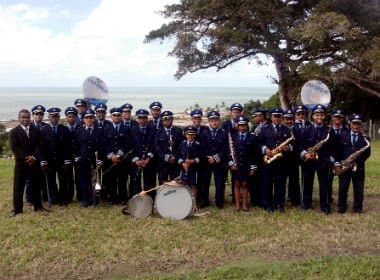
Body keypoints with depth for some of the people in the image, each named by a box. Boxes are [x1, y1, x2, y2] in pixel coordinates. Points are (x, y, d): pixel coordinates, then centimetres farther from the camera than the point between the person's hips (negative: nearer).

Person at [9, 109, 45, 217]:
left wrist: (34, 157, -15)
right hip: (21, 163, -2)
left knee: (36, 185, 8)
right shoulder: (14, 132, 0)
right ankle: (17, 209, 9)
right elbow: (14, 148, -8)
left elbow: (39, 145, 1)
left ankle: (38, 206, 18)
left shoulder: (36, 130, 7)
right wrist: (25, 158, -17)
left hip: (35, 162, 2)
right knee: (18, 187, 2)